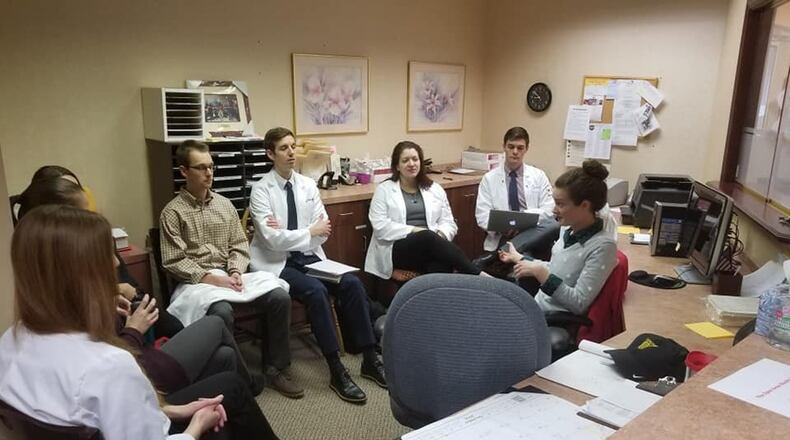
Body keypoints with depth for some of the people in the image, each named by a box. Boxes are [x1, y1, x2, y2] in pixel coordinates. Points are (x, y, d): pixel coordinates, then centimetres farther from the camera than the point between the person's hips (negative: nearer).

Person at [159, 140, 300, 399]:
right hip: (196, 280, -5)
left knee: (279, 296, -18)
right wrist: (210, 278, -18)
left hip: (229, 275, 5)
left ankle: (275, 368, -4)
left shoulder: (224, 204, 12)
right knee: (222, 312, -38)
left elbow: (240, 245, 11)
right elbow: (173, 262, -8)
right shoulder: (173, 212, -2)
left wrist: (235, 272, -9)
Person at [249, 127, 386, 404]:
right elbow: (272, 238, -18)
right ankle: (336, 371, -21)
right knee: (316, 291, -31)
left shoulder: (308, 185, 6)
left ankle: (370, 359, -8)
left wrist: (287, 232, -13)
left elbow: (324, 231, 1)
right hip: (277, 262, -5)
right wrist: (310, 231, -14)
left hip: (309, 257, 5)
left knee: (352, 284, -18)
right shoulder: (261, 190, -8)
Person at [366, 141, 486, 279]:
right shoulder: (384, 190, 8)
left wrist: (440, 234, -9)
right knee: (428, 237, -36)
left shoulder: (435, 189, 18)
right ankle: (477, 275, -39)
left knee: (441, 264, -36)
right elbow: (380, 226, -3)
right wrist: (413, 231, -12)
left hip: (431, 245, 3)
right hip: (397, 249, -2)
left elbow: (449, 223, 15)